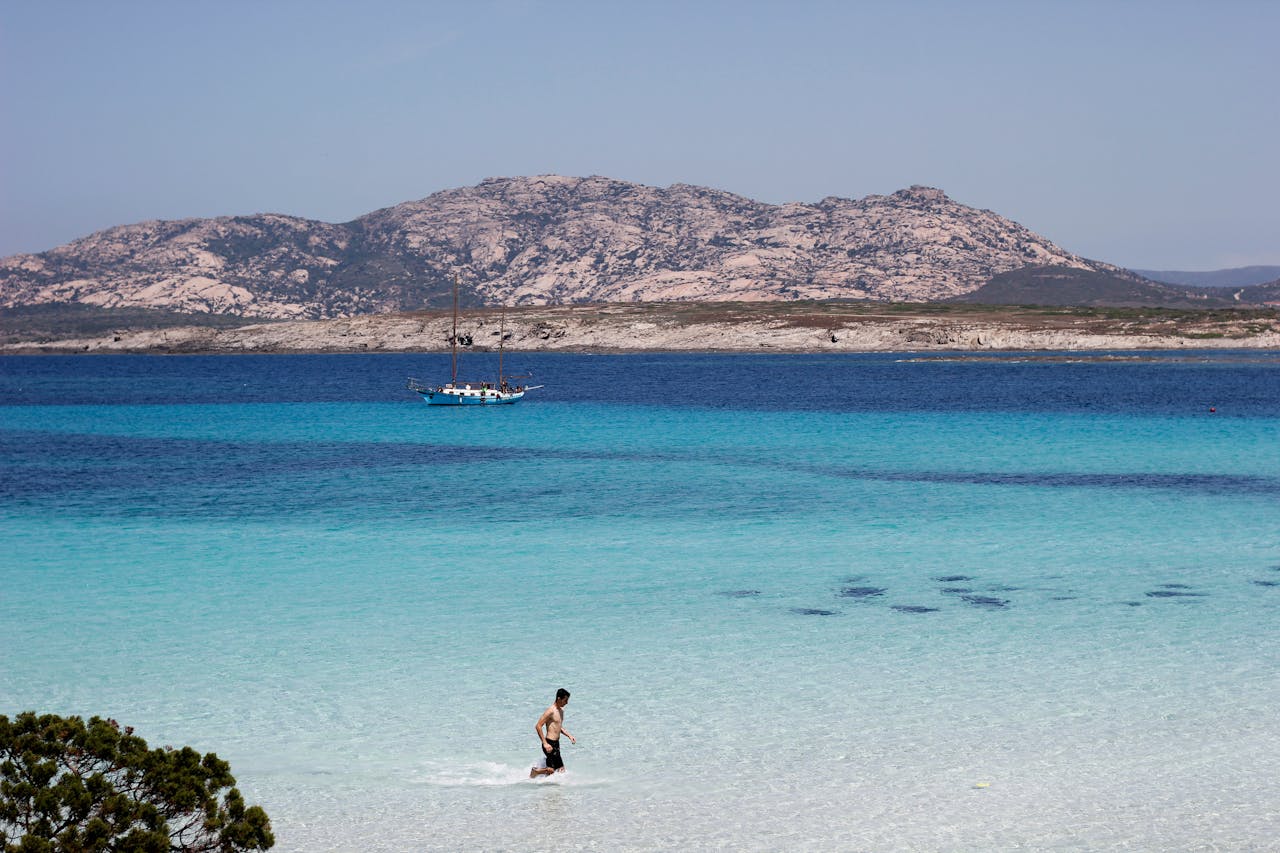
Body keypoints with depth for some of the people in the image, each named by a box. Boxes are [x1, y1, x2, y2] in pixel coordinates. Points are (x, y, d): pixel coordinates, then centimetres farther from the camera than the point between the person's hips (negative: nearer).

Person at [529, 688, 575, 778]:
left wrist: (569, 735, 15)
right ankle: (536, 771, 7)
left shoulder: (561, 711, 14)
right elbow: (538, 726, -18)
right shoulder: (551, 711, -15)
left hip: (556, 744, 9)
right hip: (550, 744, -9)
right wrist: (545, 743, -22)